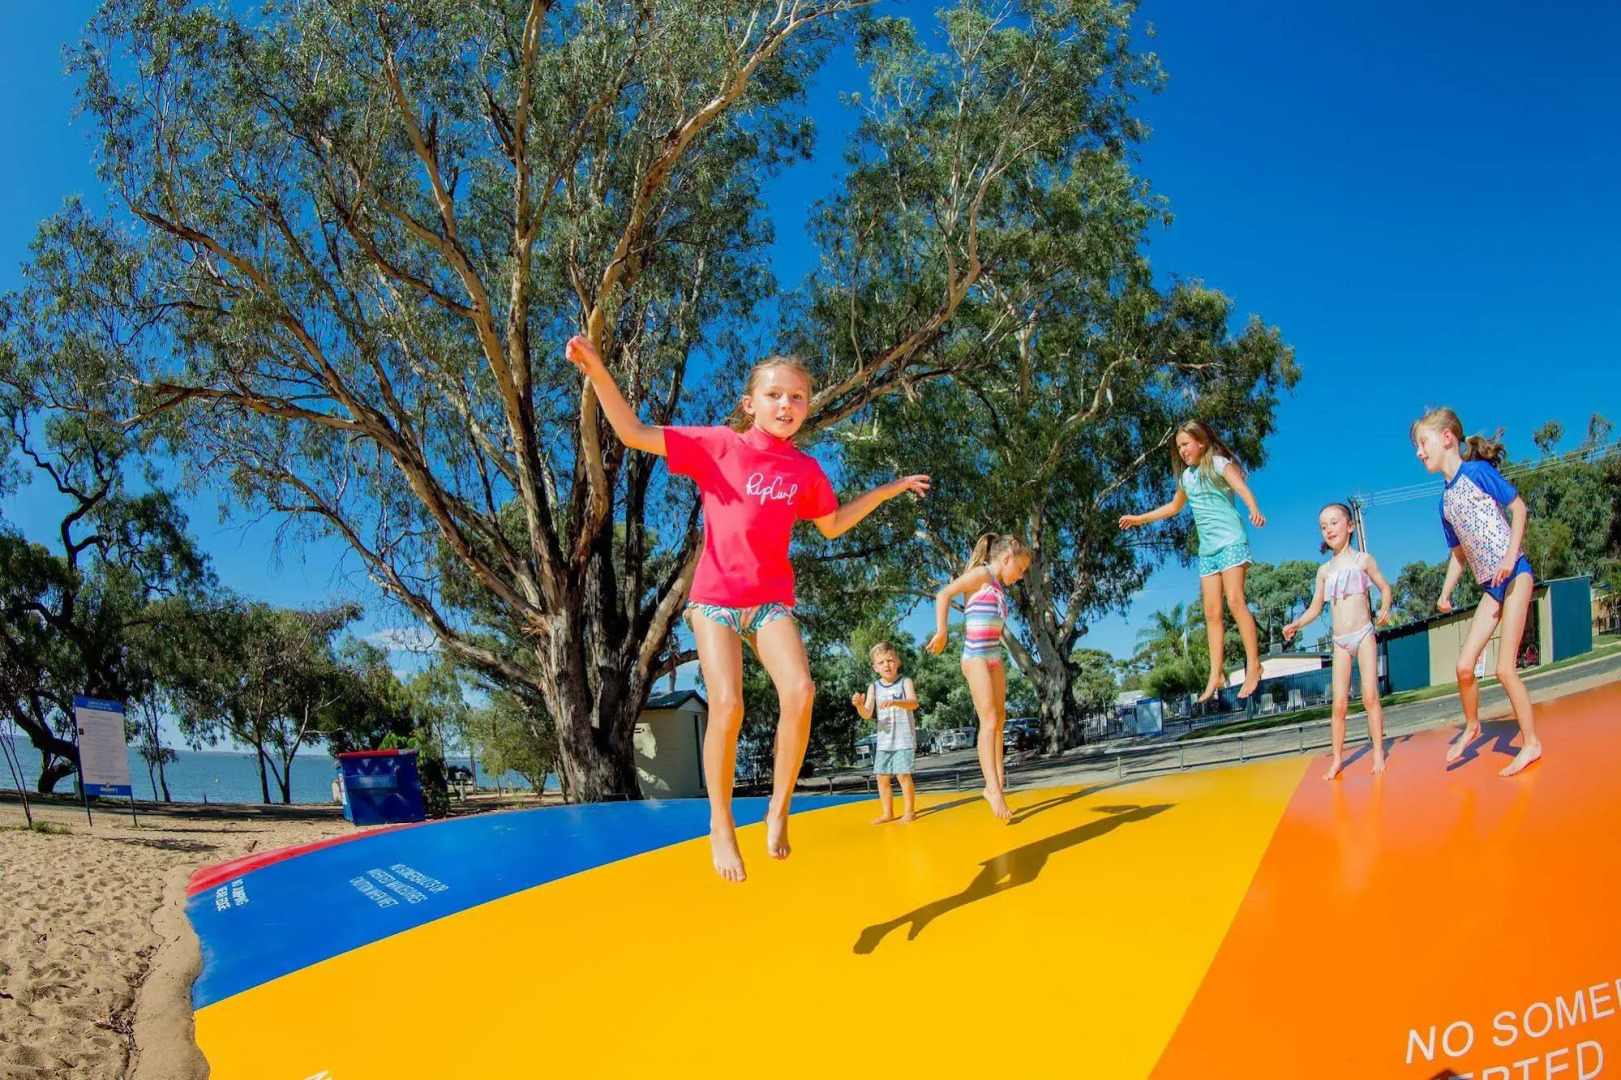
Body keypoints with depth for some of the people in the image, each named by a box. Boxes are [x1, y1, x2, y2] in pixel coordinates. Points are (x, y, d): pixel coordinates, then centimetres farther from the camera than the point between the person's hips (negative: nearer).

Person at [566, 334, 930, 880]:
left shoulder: (805, 469, 8)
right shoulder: (718, 445, -2)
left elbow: (832, 525, 25)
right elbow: (634, 433, -6)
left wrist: (883, 492, 18)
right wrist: (597, 371, -17)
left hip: (771, 599, 3)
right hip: (715, 595, -3)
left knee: (800, 691, -21)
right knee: (727, 704, -20)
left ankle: (779, 809, -3)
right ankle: (721, 823, 0)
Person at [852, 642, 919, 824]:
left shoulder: (905, 682, -2)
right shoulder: (874, 688, 7)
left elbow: (913, 703, -20)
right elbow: (867, 715, 0)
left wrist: (895, 702, -39)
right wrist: (859, 706, -22)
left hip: (904, 738, -4)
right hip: (884, 740, 4)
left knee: (903, 774, -10)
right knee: (882, 776, 5)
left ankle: (909, 811, 3)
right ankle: (888, 812, 18)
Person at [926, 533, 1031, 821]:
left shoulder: (998, 587, 17)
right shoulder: (982, 574, -7)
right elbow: (944, 594, -16)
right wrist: (941, 633, -21)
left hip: (994, 657, 9)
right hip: (976, 656, -9)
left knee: (999, 719, 12)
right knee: (989, 722, -14)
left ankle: (996, 784, 21)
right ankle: (994, 790, -17)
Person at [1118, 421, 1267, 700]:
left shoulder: (1218, 464, -3)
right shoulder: (1187, 476, 18)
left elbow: (1241, 486, -22)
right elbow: (1174, 507, 34)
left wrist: (1254, 509, -41)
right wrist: (1139, 519, 37)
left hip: (1231, 541, -7)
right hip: (1207, 548, 7)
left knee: (1235, 601, -17)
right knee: (1212, 612, 1)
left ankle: (1253, 666, -14)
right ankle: (1215, 675, 0)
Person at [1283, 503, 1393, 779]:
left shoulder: (1363, 560, 3)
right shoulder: (1325, 570, 11)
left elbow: (1384, 587, 6)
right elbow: (1316, 607, 14)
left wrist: (1385, 608, -14)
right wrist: (1296, 624, -2)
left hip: (1364, 634, -3)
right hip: (1340, 641, 3)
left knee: (1370, 695, -10)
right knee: (1339, 703, -1)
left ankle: (1378, 753, 0)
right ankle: (1337, 759, 7)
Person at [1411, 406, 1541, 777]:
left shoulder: (1478, 471, -8)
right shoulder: (1445, 500, 11)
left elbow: (1518, 506, -9)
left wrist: (1510, 556, -19)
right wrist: (1446, 593, 8)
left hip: (1514, 576, -7)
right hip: (1490, 586, 7)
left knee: (1504, 668, -9)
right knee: (1464, 666, 4)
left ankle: (1531, 742, 6)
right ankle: (1471, 726, 28)